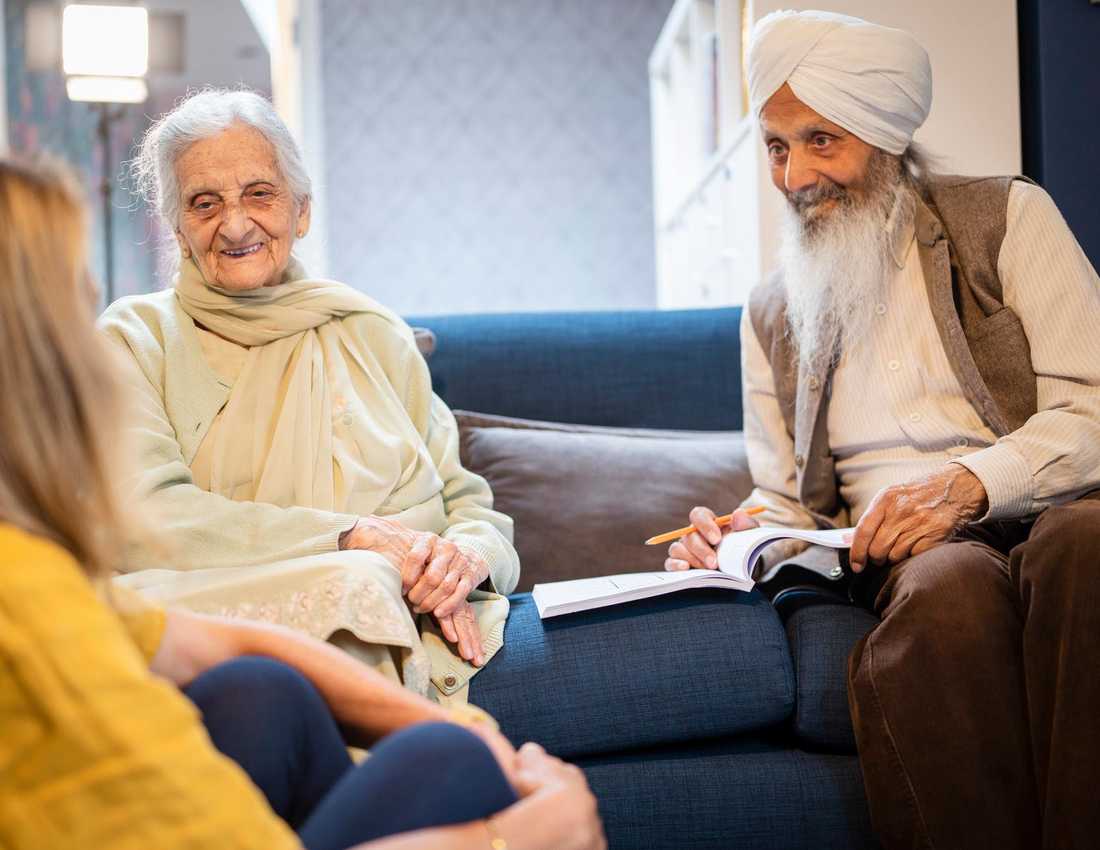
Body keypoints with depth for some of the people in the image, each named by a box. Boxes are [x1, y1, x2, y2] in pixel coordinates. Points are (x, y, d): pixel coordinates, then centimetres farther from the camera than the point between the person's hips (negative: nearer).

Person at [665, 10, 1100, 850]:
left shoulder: (1005, 216, 10)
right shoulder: (772, 316, 21)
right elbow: (788, 499, 23)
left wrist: (970, 484, -17)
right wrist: (735, 536, -1)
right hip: (905, 553, 2)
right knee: (947, 587, -37)